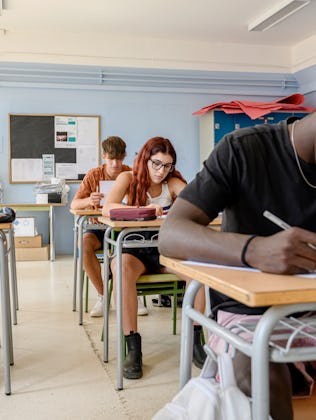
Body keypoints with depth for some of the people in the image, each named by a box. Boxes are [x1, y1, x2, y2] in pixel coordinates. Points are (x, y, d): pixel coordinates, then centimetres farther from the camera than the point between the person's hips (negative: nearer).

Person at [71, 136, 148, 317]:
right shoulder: (94, 175, 0)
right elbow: (74, 205, -4)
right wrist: (88, 201, -27)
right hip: (100, 227, 1)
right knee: (84, 243, -31)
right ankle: (102, 295, -13)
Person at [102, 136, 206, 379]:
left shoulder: (173, 183, 4)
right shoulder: (129, 178, 0)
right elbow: (107, 209, -18)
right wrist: (144, 209, -31)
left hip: (166, 250, 2)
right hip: (136, 250, -2)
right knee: (122, 265, -37)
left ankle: (194, 338, -13)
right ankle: (133, 347, -31)